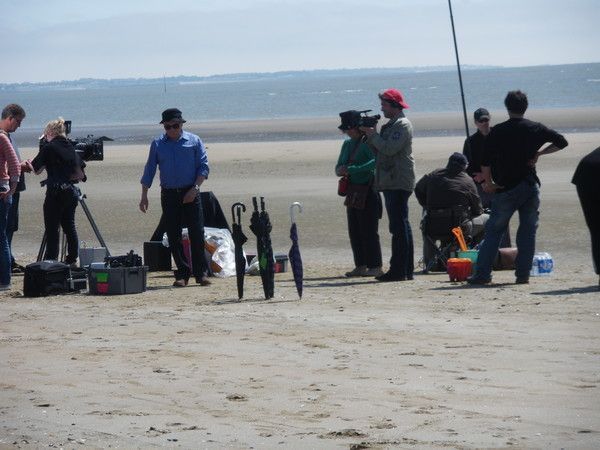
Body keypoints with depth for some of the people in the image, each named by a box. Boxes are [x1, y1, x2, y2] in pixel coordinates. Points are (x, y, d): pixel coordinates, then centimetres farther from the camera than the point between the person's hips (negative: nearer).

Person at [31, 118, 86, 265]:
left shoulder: (49, 147, -7)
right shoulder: (70, 147, 10)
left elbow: (35, 168, -5)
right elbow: (80, 173, 14)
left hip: (55, 192, -6)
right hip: (72, 191, 6)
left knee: (52, 229, -3)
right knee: (69, 226, 13)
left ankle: (50, 260, -4)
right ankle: (72, 259, 14)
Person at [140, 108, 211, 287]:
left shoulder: (194, 141, 2)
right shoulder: (157, 144, 7)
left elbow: (203, 167, 0)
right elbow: (149, 171, 10)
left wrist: (195, 188, -11)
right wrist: (144, 196, 4)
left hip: (190, 193, -2)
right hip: (169, 195, 2)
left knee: (197, 233, -7)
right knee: (174, 236, 0)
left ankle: (201, 273, -1)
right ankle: (182, 274, 7)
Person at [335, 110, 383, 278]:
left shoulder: (369, 142, -11)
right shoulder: (348, 144, 15)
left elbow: (375, 162, -28)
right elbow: (339, 166, 20)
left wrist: (351, 170, -32)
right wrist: (340, 171, -6)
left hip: (367, 191, -9)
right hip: (353, 192, 9)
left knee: (368, 230, -9)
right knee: (354, 231, 10)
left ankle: (375, 267, -6)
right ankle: (361, 266, 16)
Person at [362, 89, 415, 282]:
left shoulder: (402, 125, -8)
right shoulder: (390, 126, 22)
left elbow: (389, 148, -20)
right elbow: (379, 151, 20)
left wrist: (373, 135, -9)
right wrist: (369, 135, 7)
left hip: (399, 183, -10)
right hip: (390, 183, 10)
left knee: (399, 226, -12)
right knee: (400, 227, 11)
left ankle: (399, 270, -14)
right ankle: (406, 269, 14)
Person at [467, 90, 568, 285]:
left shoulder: (497, 131, -4)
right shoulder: (536, 129, 4)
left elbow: (485, 161, -7)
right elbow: (562, 142, 10)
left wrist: (489, 183, 6)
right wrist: (539, 153, 10)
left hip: (506, 188, -2)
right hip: (531, 186, 2)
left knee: (493, 231, 5)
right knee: (528, 231, 9)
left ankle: (482, 274, 0)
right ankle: (523, 274, 4)